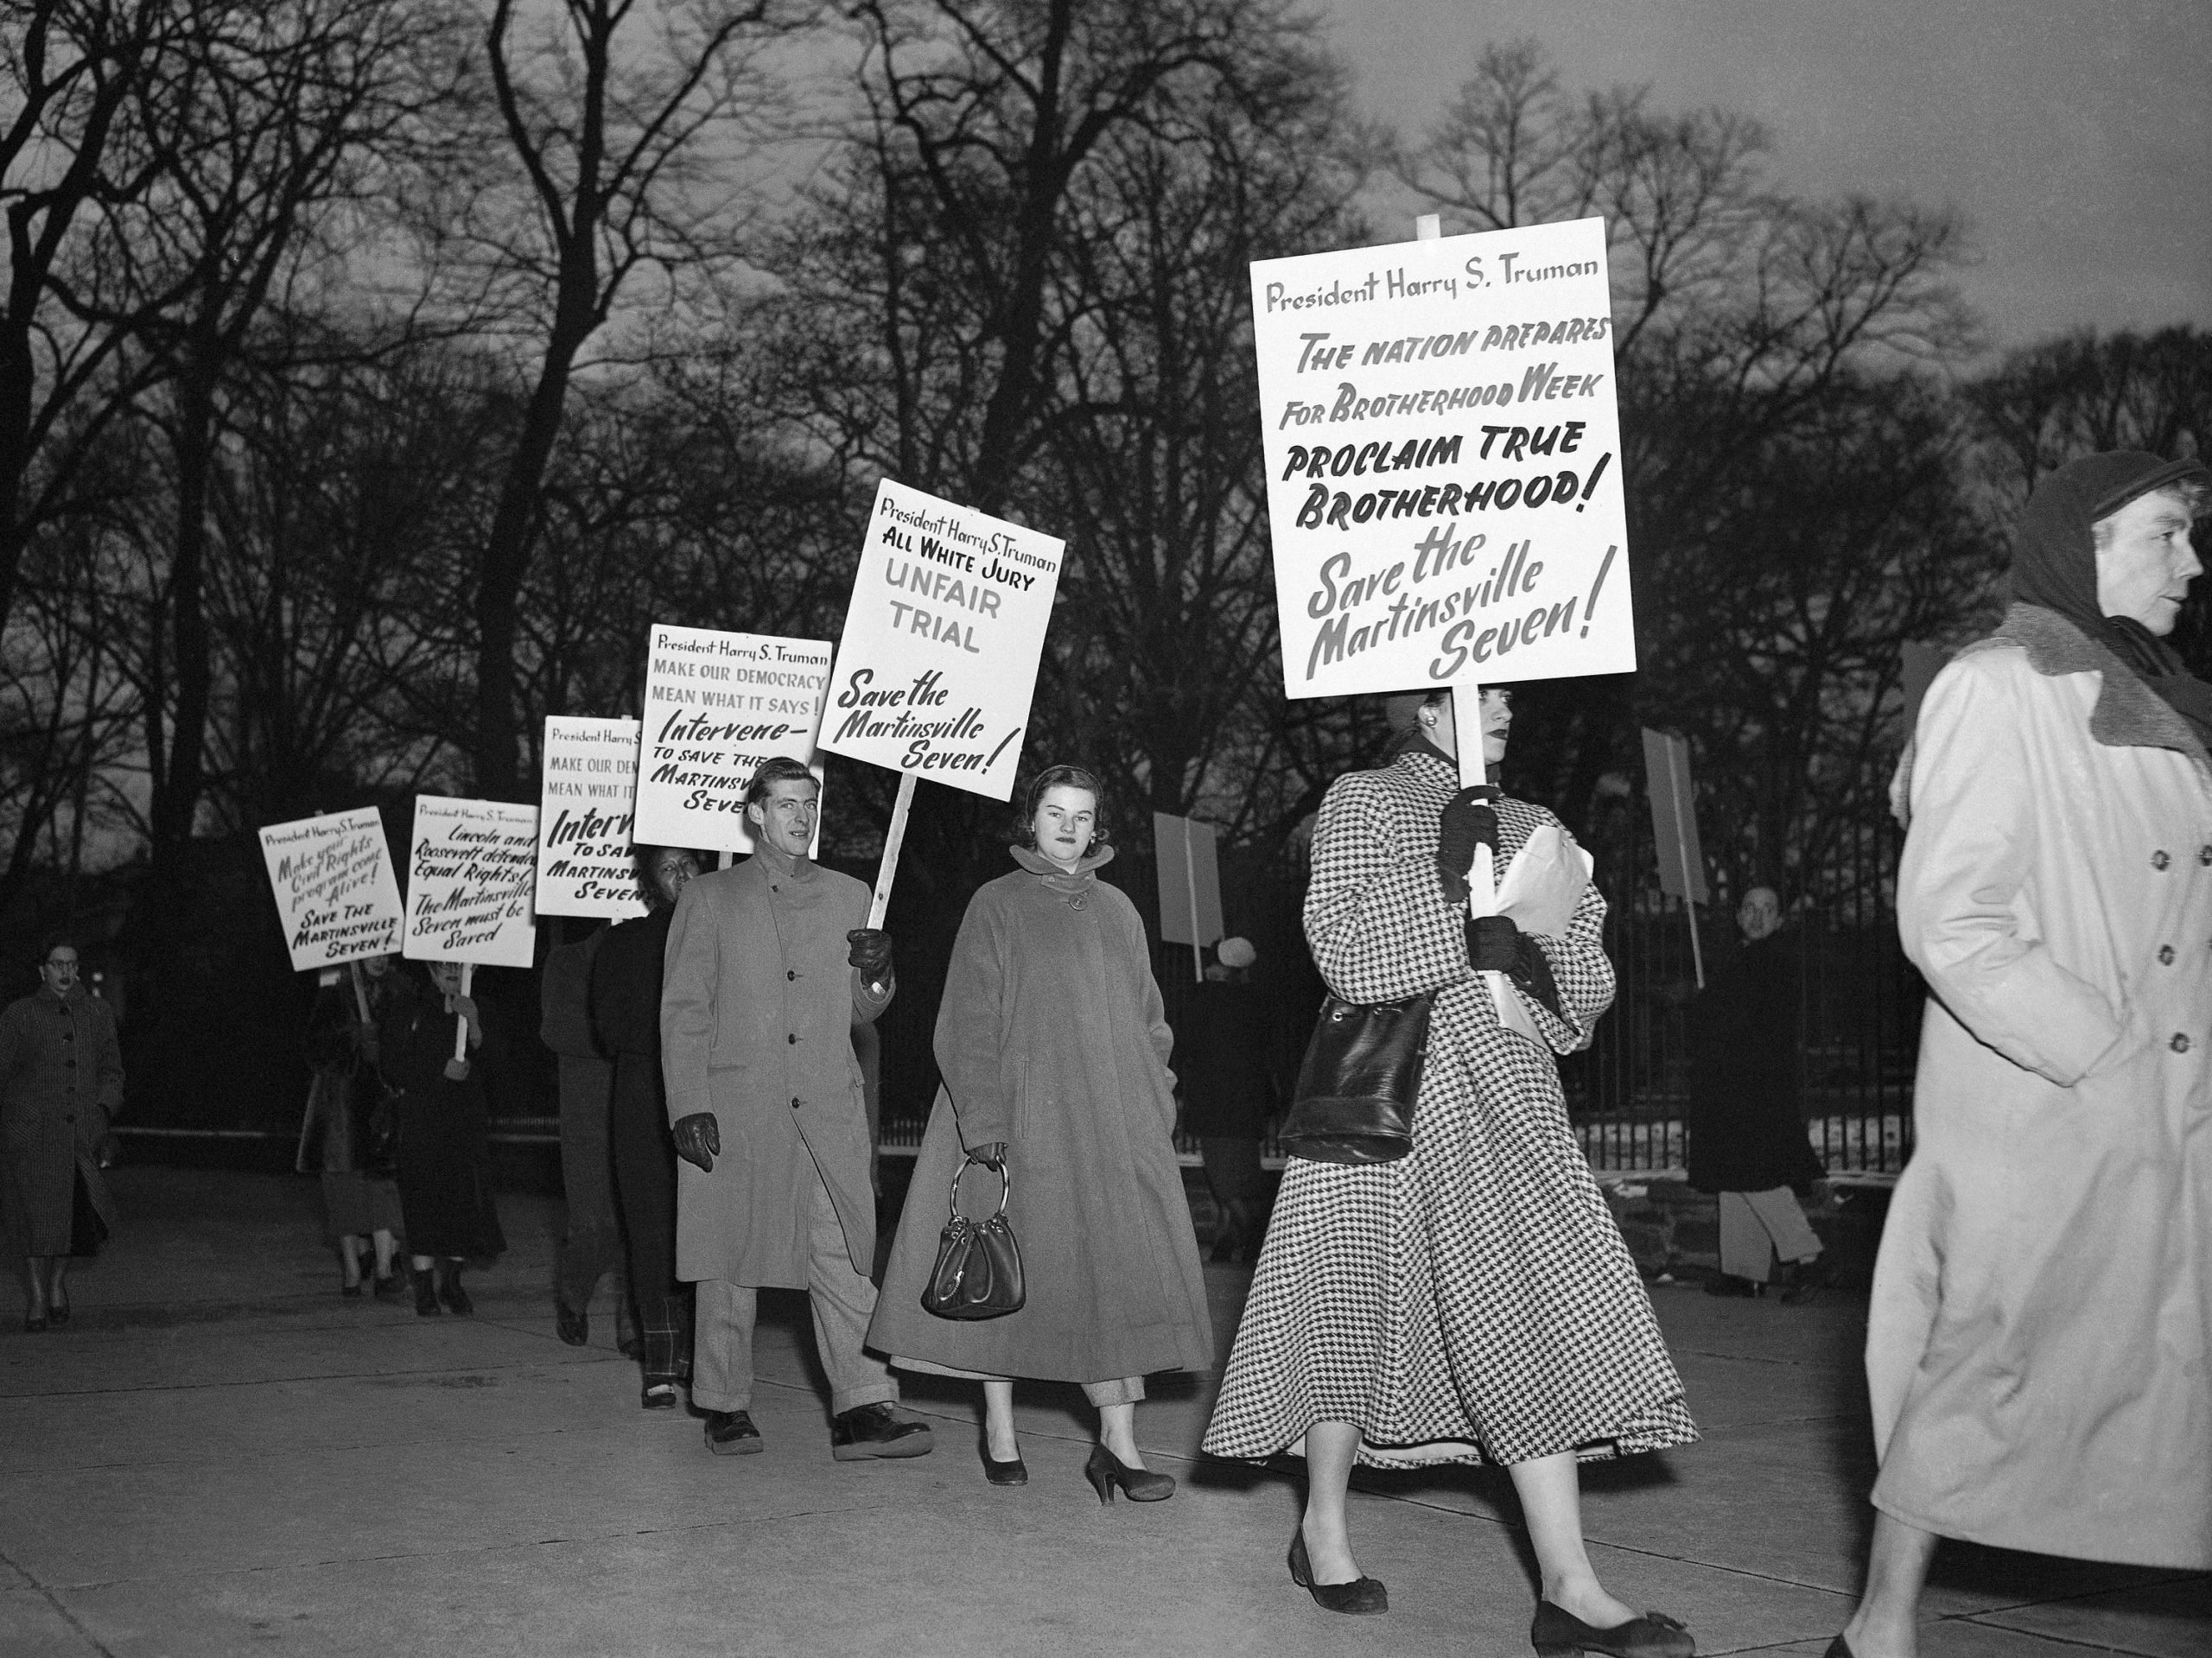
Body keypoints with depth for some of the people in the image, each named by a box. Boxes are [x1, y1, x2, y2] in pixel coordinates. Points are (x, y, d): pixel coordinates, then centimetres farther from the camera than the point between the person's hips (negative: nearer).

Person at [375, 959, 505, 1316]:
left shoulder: (475, 1010, 12)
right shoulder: (408, 1009, 4)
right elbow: (392, 1065, -1)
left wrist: (473, 1024, -15)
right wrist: (441, 1068, -10)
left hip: (467, 1118, 3)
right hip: (421, 1120, -3)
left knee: (465, 1198, -1)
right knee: (423, 1199, -5)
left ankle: (451, 1281, 12)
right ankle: (424, 1288, 2)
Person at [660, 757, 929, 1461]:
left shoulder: (848, 896, 15)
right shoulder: (709, 898, 8)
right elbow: (683, 1010, 3)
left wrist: (877, 972, -3)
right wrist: (689, 1106, -8)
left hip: (828, 1106, 2)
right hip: (734, 1106, -2)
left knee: (844, 1255, -6)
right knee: (729, 1256, 3)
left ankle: (861, 1410, -8)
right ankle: (726, 1408, 15)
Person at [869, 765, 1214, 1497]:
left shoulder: (1118, 910, 16)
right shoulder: (996, 906, 4)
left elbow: (1149, 1020, 17)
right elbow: (967, 1025, -3)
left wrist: (1156, 1109, 7)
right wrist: (982, 1120, -13)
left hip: (1113, 1122, 3)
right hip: (1022, 1120, -3)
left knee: (1119, 1268, -5)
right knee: (1010, 1270, 1)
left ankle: (1117, 1442, -5)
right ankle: (999, 1429, 14)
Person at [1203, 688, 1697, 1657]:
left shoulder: (1523, 827, 18)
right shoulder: (1363, 802, 3)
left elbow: (1580, 999, 16)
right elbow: (1345, 953, -11)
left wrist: (1563, 910, -3)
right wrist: (1464, 890, -14)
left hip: (1501, 1085, 5)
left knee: (1540, 1307, -6)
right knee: (1368, 1300, 4)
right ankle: (1322, 1525, 25)